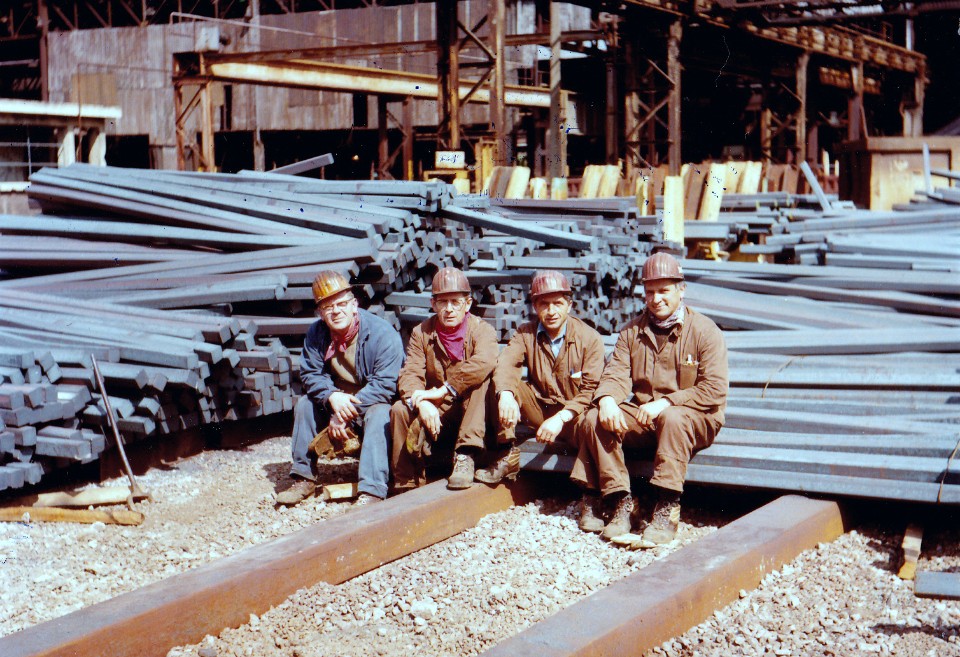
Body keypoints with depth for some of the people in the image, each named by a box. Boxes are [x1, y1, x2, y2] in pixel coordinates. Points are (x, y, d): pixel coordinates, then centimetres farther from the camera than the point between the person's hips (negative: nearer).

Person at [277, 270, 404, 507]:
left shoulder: (382, 333, -22)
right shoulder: (316, 333, -4)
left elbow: (384, 384, -27)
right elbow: (310, 374, -5)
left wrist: (346, 414, -29)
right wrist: (332, 396, -28)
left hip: (375, 402, -6)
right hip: (337, 404, 6)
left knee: (378, 413, -35)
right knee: (305, 403, -11)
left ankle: (371, 492, -44)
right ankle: (304, 479, -3)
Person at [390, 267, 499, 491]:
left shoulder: (482, 330, -7)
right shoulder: (421, 333, 1)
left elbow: (483, 363, -31)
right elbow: (410, 374, -12)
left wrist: (443, 390, -35)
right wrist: (422, 402, -34)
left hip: (473, 412, -2)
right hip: (437, 413, 2)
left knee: (483, 378, -29)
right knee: (400, 410, -25)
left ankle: (466, 456, -34)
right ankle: (407, 485, -15)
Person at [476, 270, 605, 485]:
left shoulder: (590, 338, -7)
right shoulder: (526, 334, 1)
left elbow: (591, 390, -15)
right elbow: (505, 364, -19)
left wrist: (561, 418, -30)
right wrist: (506, 395, -42)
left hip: (573, 415, -4)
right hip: (539, 409, 4)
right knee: (503, 384, -18)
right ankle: (508, 455, -18)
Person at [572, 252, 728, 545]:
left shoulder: (704, 330, -4)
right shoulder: (632, 331, 12)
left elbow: (714, 389, -13)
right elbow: (616, 373, 1)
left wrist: (666, 403, -24)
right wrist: (607, 399, -23)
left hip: (695, 418, -5)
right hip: (641, 416, 5)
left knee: (673, 419, -38)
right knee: (594, 419, -18)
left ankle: (667, 510, -35)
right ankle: (620, 501, -20)